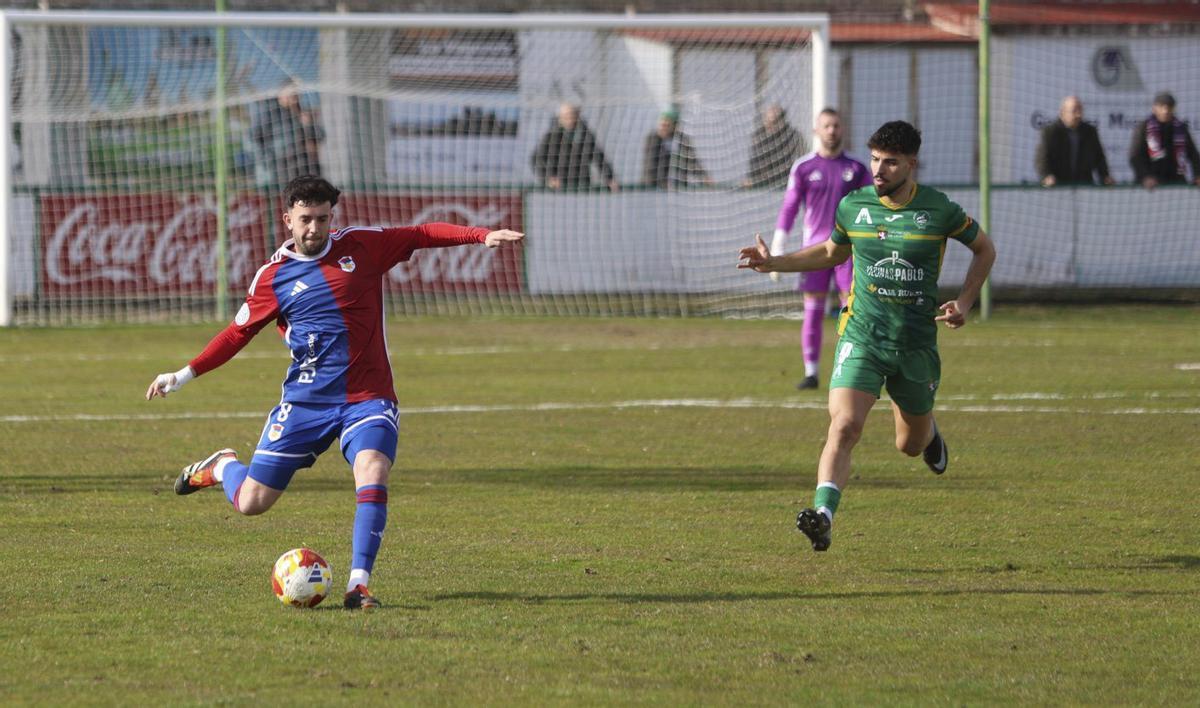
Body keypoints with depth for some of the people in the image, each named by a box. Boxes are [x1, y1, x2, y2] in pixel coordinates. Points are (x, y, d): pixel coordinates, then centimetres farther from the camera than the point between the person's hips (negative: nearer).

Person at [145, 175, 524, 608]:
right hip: (305, 401, 1)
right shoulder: (273, 278, 2)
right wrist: (185, 375, 7)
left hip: (367, 398, 0)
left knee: (372, 473, -29)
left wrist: (483, 236, -8)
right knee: (251, 503, 1)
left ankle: (358, 584, -24)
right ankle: (222, 466, 36)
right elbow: (239, 332, 12)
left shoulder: (362, 246, 2)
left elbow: (424, 235, 5)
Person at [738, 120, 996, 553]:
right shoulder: (853, 206, 0)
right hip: (862, 336, 0)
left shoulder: (938, 210, -7)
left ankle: (927, 431, 55)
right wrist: (775, 264, 9)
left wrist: (964, 302, -2)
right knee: (845, 424, -23)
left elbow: (984, 248, 10)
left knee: (911, 445, 17)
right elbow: (833, 252, 20)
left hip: (916, 344, 0)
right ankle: (823, 516, -30)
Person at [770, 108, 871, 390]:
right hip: (814, 248, 0)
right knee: (812, 311, -1)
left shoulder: (856, 168, 5)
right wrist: (776, 249, -2)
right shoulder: (803, 168, 3)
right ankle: (811, 372, 6)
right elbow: (789, 208, 4)